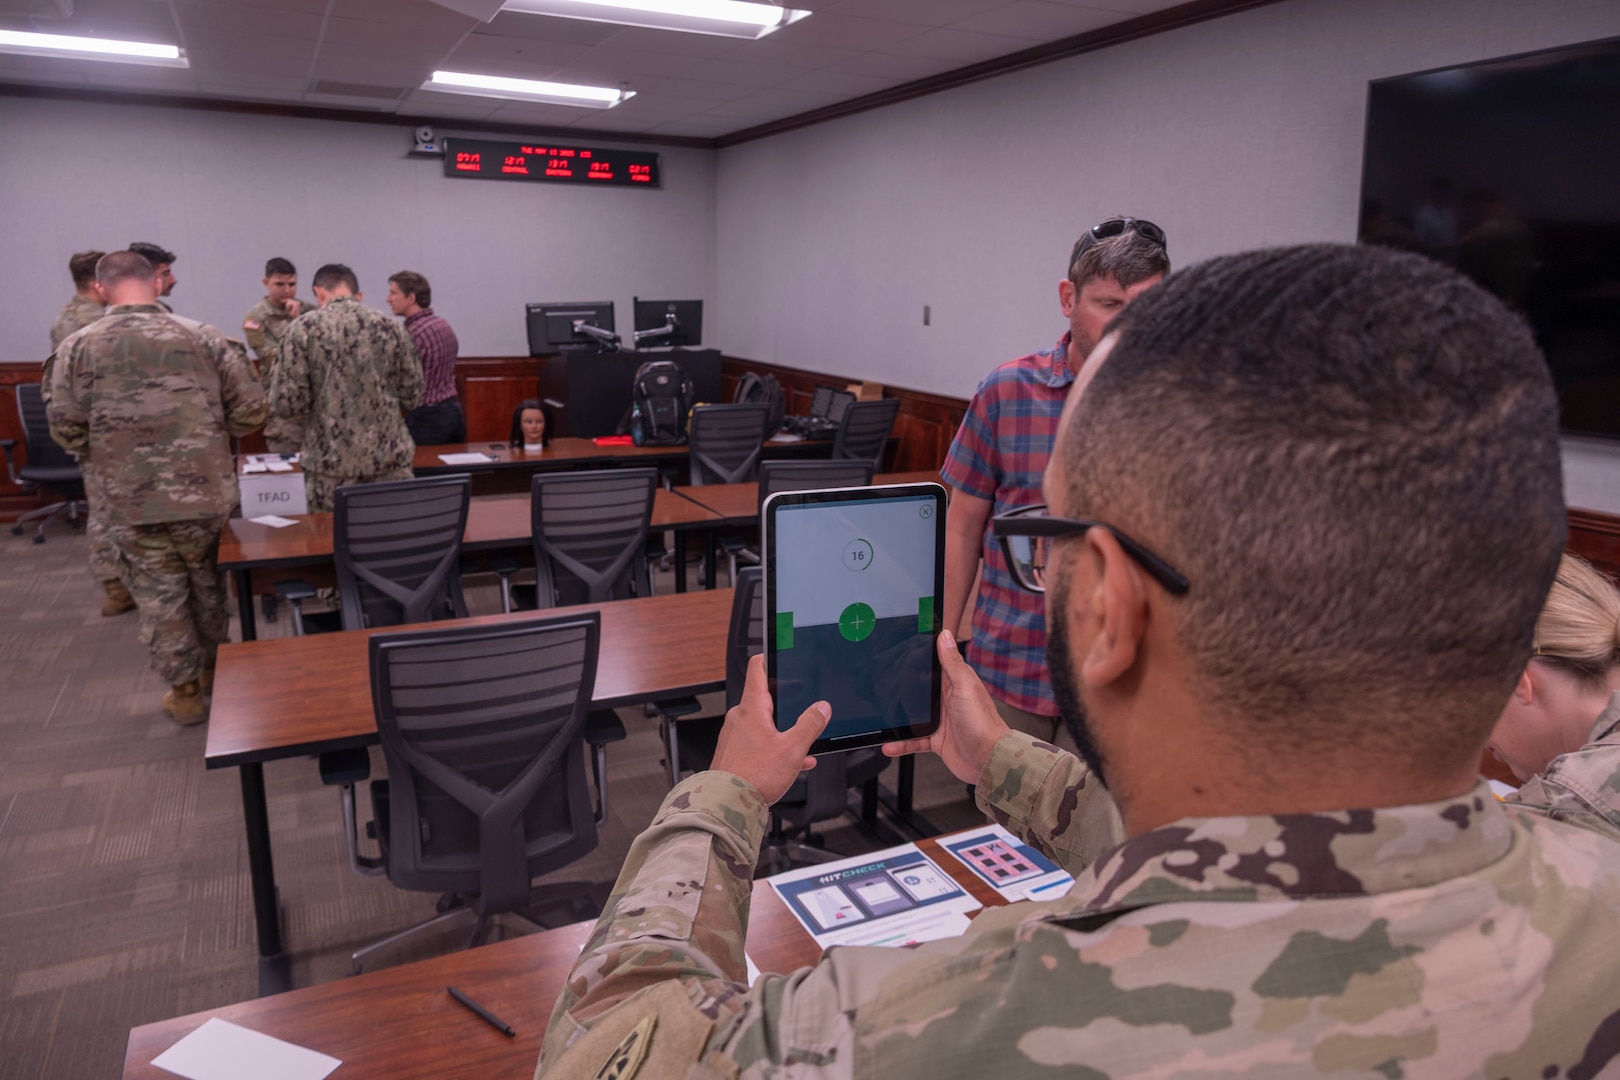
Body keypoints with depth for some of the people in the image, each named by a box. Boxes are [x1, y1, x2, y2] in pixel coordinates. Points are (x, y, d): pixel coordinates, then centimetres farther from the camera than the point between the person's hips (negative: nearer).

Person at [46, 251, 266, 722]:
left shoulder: (78, 347, -3)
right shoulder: (203, 337, -3)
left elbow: (65, 427, -7)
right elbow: (251, 406, -6)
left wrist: (105, 455, 13)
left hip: (128, 501, -1)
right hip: (205, 492, 1)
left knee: (159, 595, 13)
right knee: (208, 583, 21)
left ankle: (184, 689, 23)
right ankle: (213, 666, 38)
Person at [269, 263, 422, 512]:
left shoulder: (303, 329, -4)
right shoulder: (390, 327, 3)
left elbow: (287, 404, -8)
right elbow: (411, 396, 7)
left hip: (331, 465, -2)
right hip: (390, 462, 2)